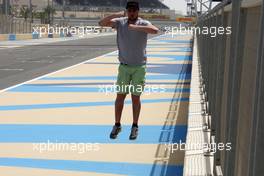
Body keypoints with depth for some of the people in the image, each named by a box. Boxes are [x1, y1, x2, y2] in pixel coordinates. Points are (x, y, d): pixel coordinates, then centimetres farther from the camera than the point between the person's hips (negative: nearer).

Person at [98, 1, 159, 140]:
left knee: (136, 97, 5)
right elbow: (102, 23, -12)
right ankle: (117, 125, 17)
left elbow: (155, 30, -28)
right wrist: (118, 14, -23)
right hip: (124, 66, 2)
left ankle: (135, 127, 17)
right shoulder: (120, 22, -1)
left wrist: (136, 27, -36)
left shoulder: (143, 24, -8)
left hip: (139, 67, -2)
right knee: (120, 96, 4)